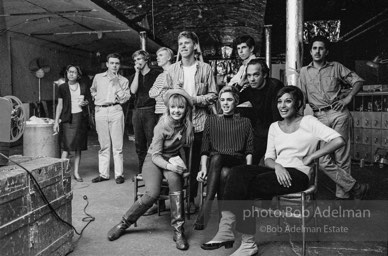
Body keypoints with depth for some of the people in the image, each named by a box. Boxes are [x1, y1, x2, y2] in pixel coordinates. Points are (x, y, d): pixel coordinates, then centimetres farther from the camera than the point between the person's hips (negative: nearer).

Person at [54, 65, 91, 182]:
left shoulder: (83, 87, 8)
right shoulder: (62, 87, 5)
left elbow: (89, 99, 20)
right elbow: (60, 105, 5)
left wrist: (85, 102, -4)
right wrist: (56, 121, 0)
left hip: (80, 117, 2)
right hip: (67, 118, -2)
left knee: (78, 147, 4)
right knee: (67, 146, -11)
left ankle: (76, 172, 12)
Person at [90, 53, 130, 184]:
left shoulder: (123, 80, 9)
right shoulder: (98, 77, 14)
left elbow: (124, 98, -2)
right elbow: (92, 90, 31)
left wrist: (116, 84, -8)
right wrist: (96, 97, 15)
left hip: (115, 111, -2)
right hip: (100, 111, 2)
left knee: (117, 145, -3)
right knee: (103, 145, 5)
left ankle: (119, 174, 3)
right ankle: (103, 173, 11)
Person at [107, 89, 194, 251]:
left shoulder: (187, 124, -7)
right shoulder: (162, 126, -17)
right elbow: (156, 155, -16)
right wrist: (168, 166, -34)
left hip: (174, 161, 3)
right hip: (154, 160, -2)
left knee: (174, 178, -34)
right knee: (152, 193, -28)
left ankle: (178, 229, -26)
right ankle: (123, 224, -4)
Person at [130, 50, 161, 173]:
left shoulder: (156, 74, 2)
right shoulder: (134, 76, 16)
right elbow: (133, 90, -2)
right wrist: (137, 72, 0)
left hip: (150, 111, -5)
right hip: (137, 111, 5)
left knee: (152, 142, -8)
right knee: (139, 143, 8)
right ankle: (141, 171, 17)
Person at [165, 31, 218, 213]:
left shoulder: (205, 68, 3)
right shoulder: (172, 69, 9)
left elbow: (213, 95, 1)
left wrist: (195, 99, -12)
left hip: (198, 122, -1)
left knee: (195, 163, 5)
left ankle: (191, 199, 19)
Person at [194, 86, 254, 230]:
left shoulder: (245, 122, 17)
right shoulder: (211, 121, 18)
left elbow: (249, 151, 9)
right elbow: (205, 149, 10)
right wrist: (203, 167, -7)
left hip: (237, 163, -1)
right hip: (215, 162, 1)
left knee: (218, 160, -36)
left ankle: (205, 210, -38)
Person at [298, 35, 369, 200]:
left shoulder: (336, 67, 11)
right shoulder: (304, 71, 15)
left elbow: (358, 81, 12)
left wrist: (348, 98, -3)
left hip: (339, 114, -1)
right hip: (319, 117, 1)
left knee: (342, 158, -1)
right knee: (324, 162, -9)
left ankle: (342, 194, 9)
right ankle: (355, 187, 1)